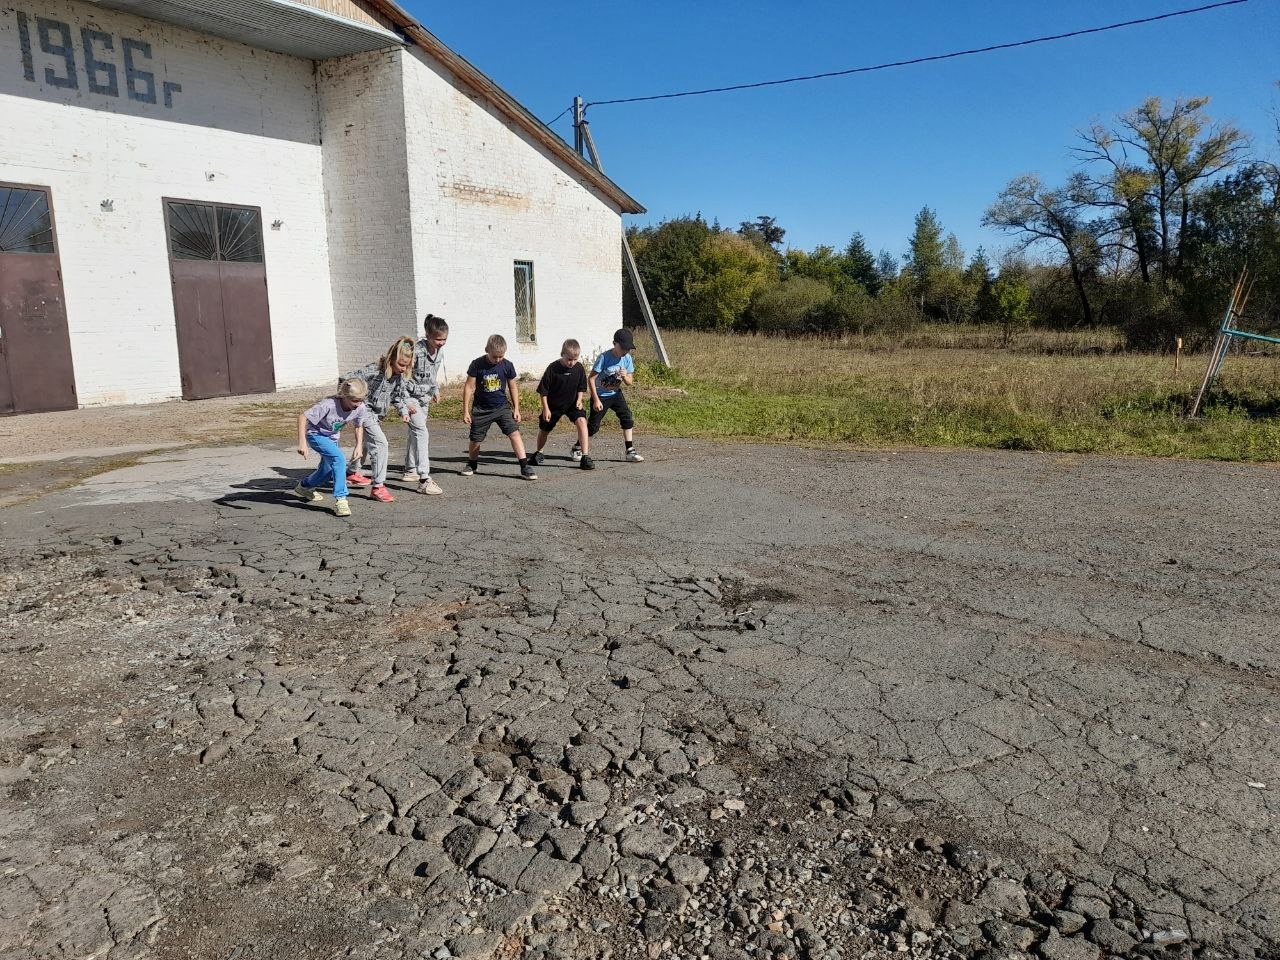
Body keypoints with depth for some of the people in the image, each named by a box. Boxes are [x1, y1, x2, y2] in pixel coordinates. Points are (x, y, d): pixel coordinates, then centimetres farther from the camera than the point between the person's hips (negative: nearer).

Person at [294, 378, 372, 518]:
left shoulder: (360, 408, -20)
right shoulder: (329, 405, -36)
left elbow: (359, 426, 2)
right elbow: (302, 416, -33)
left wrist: (359, 445, -10)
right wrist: (302, 442, -39)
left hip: (332, 437, 7)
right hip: (315, 434, -7)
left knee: (327, 471, 17)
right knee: (339, 458, -29)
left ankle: (304, 486, 49)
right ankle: (340, 500, -23)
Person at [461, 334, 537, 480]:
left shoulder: (507, 365, -7)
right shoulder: (477, 364, -12)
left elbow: (513, 387, 5)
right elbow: (469, 387, -6)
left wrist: (516, 409, 4)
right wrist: (465, 410, -6)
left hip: (502, 406, 1)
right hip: (481, 409, -1)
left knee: (514, 432, -13)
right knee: (475, 439, 8)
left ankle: (525, 467, -12)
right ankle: (472, 464, 35)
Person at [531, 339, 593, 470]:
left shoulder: (579, 368, -11)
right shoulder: (553, 368, -19)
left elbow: (581, 388, 5)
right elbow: (543, 390, -12)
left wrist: (579, 399, -12)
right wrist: (545, 408, -13)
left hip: (572, 403, 1)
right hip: (553, 405, -1)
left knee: (581, 421, -24)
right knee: (544, 429, 13)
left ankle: (585, 457, -22)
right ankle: (538, 452, 44)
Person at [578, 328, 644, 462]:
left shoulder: (627, 358, -8)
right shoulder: (604, 358, -23)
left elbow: (630, 382, -1)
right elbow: (591, 379, -20)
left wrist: (625, 376, -26)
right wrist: (596, 400, -23)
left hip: (616, 394, 5)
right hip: (600, 395, -5)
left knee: (627, 418, -9)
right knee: (593, 426, 0)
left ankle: (630, 450, -3)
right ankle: (578, 448, 21)